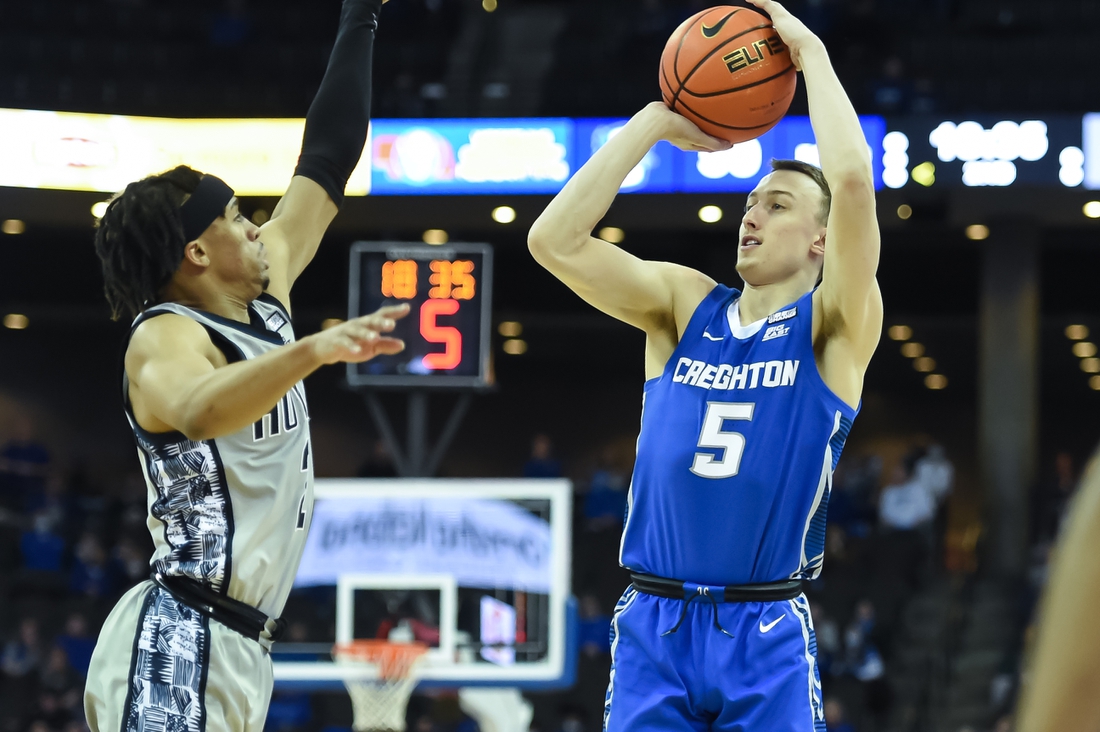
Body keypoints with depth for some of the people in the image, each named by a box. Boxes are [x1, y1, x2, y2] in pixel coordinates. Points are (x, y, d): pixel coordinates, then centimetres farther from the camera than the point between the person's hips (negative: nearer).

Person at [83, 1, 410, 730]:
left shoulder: (264, 300, 14)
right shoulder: (164, 338, -11)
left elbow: (326, 165, 23)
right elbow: (198, 411, -36)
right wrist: (315, 350, -50)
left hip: (236, 650, 10)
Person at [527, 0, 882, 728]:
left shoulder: (832, 331, 0)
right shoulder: (684, 304, 10)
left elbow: (853, 183, -16)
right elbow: (553, 242, -3)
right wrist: (657, 121, 0)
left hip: (768, 636, -3)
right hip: (653, 622, 3)